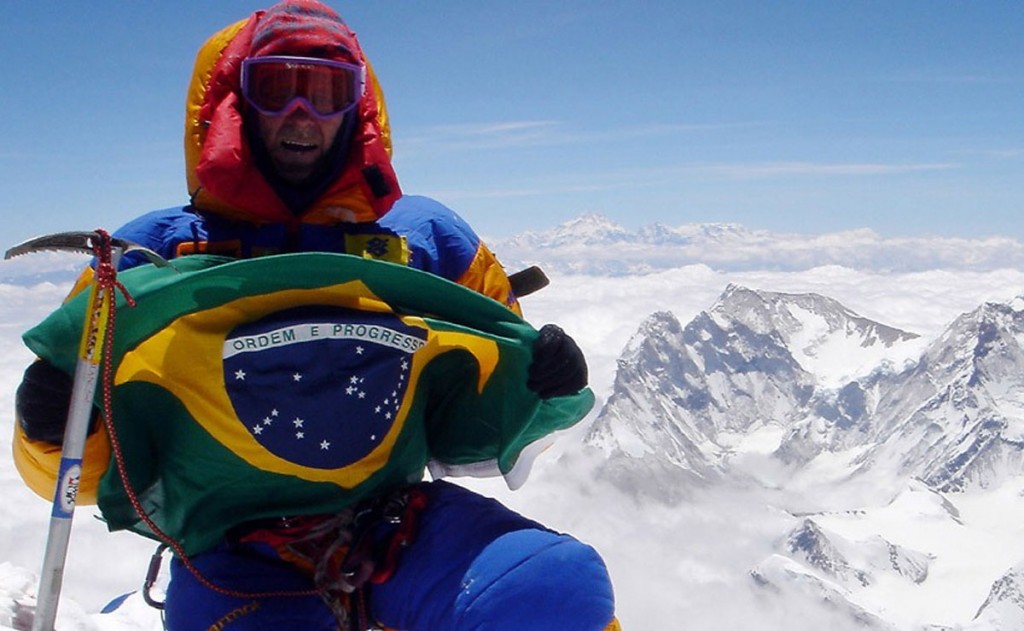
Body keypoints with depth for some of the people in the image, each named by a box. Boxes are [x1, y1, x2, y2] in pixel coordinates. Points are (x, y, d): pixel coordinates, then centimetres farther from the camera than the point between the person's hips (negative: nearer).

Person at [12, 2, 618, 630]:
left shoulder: (423, 236, 13)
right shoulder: (157, 249, 10)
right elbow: (79, 472, 11)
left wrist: (539, 377, -3)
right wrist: (55, 431, -11)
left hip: (400, 527, 1)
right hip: (239, 552, -1)